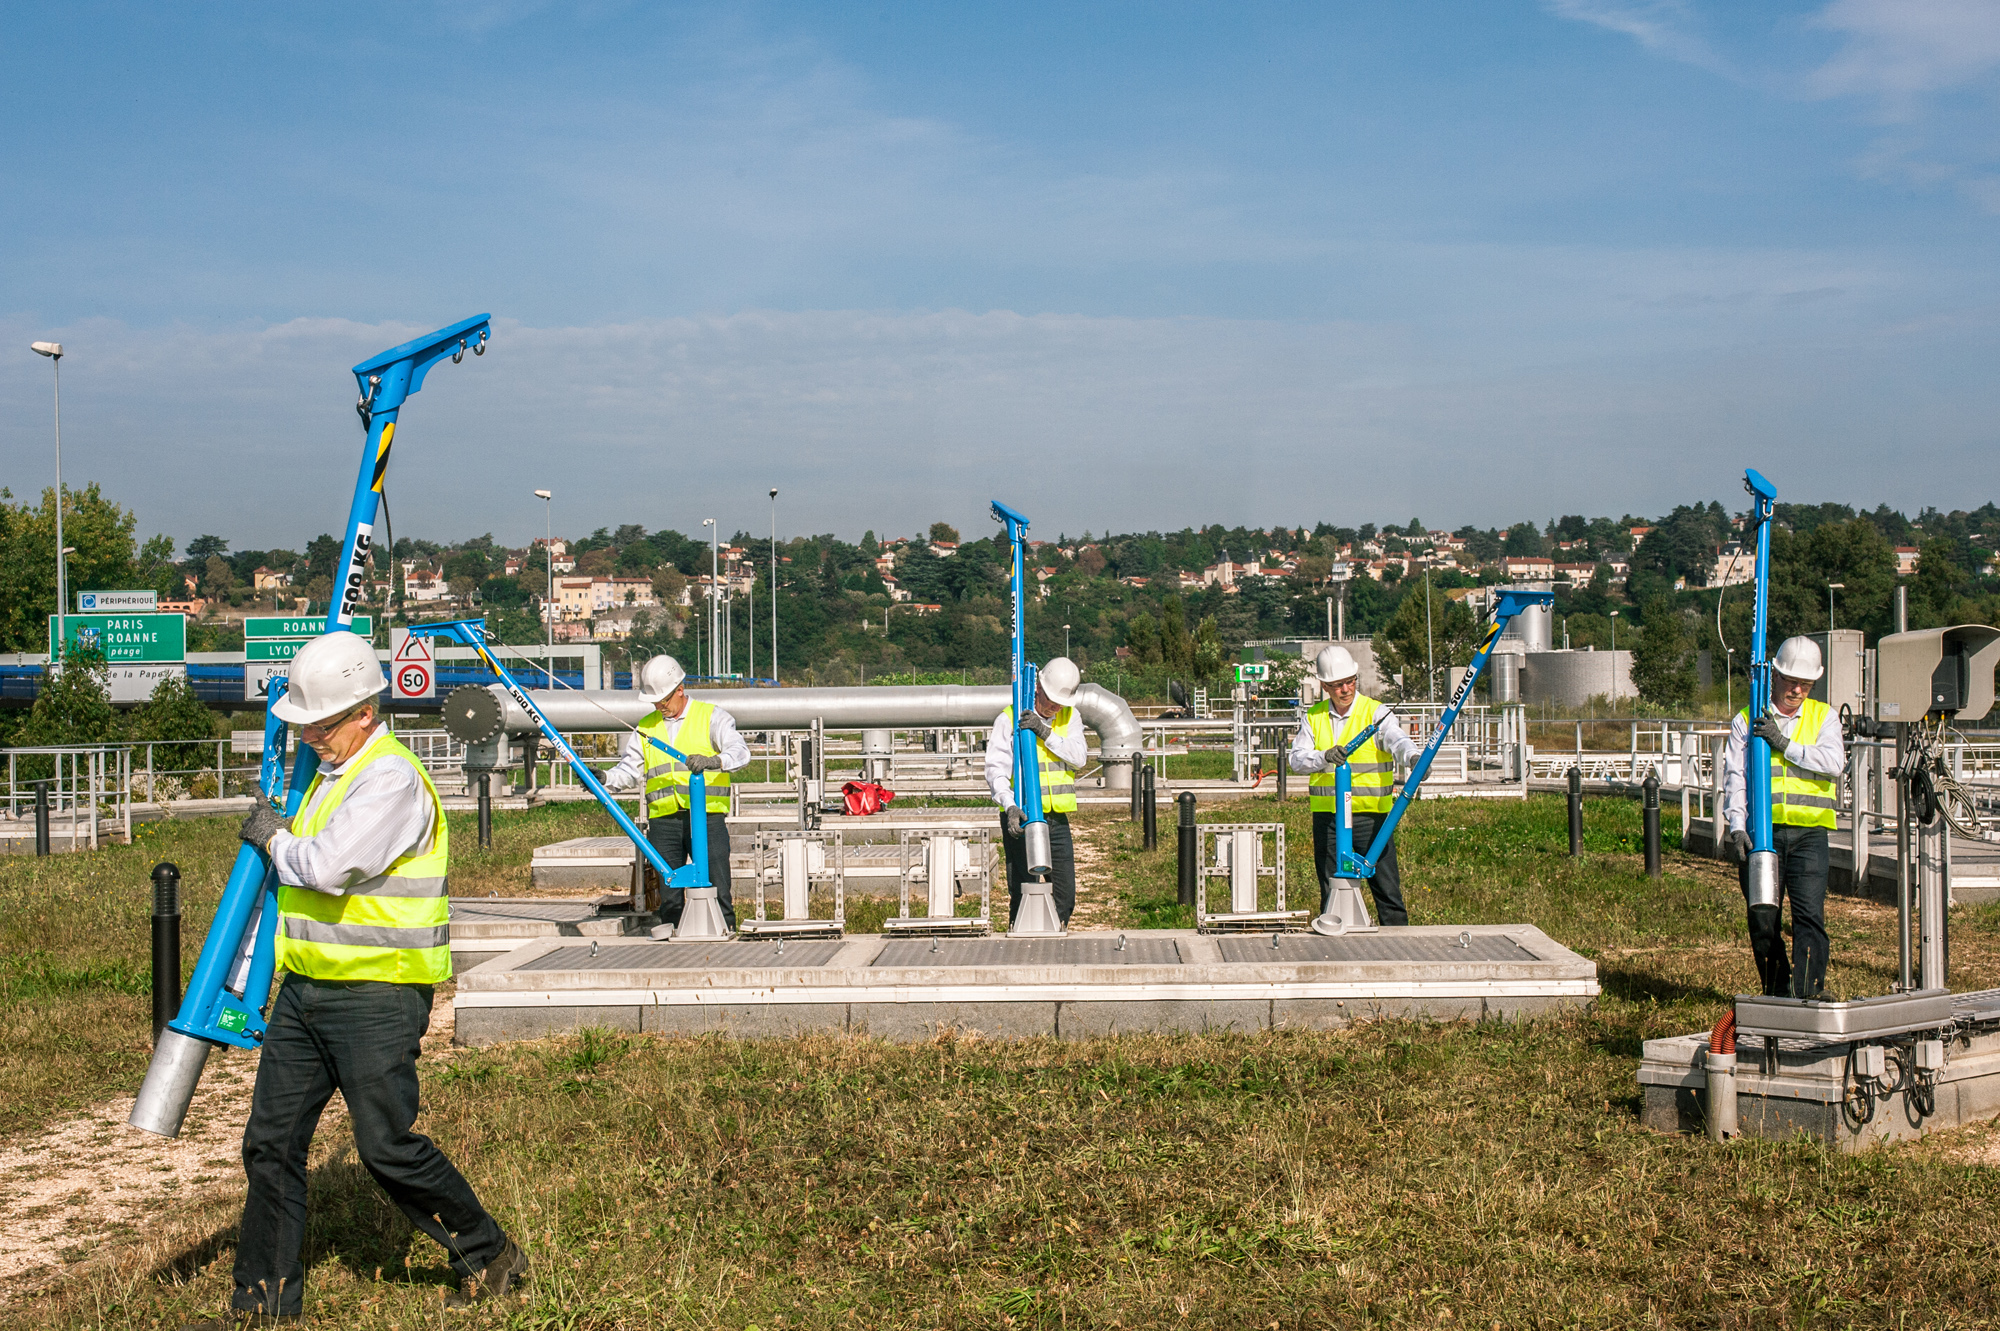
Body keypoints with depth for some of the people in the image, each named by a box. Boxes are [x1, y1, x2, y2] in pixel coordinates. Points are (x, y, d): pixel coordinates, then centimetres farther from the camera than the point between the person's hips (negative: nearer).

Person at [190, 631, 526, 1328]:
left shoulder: (392, 776, -16)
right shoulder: (330, 772, 15)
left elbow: (329, 866, -26)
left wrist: (274, 838, -8)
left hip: (376, 996, -9)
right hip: (305, 991, 9)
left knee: (387, 1145, -5)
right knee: (271, 1141, 7)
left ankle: (489, 1255, 13)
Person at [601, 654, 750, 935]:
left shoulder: (711, 717, 6)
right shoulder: (646, 728, 19)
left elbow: (740, 752, -8)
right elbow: (630, 771, 18)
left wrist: (713, 761, -27)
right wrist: (605, 779, -2)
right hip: (663, 818, 3)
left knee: (715, 879, -6)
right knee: (668, 883, 2)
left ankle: (724, 927, 0)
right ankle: (672, 925, 9)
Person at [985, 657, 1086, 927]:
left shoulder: (1070, 717, 10)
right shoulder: (1009, 718, -5)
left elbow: (1078, 757, -5)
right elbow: (996, 769, -12)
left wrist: (1047, 733, -17)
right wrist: (1010, 805, -26)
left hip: (1057, 817, 4)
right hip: (1021, 817, -4)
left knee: (1065, 894, 6)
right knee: (1022, 893, -3)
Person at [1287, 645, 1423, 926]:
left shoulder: (1376, 712, 1)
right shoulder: (1312, 717, 10)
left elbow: (1396, 739, -18)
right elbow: (1296, 759, 0)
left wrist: (1412, 755, -40)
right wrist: (1325, 757, -20)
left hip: (1371, 814, -3)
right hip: (1326, 816, 3)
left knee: (1386, 886, -3)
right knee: (1331, 889, 10)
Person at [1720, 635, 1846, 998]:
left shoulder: (1824, 717, 12)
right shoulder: (1746, 720, 10)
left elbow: (1834, 762, -6)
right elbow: (1735, 776, 2)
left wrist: (1785, 745, -13)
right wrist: (1736, 826, -11)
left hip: (1809, 833, 0)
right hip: (1761, 832, 0)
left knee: (1809, 914, -12)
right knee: (1763, 920, 2)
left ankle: (1807, 993, -14)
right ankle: (1776, 993, 16)